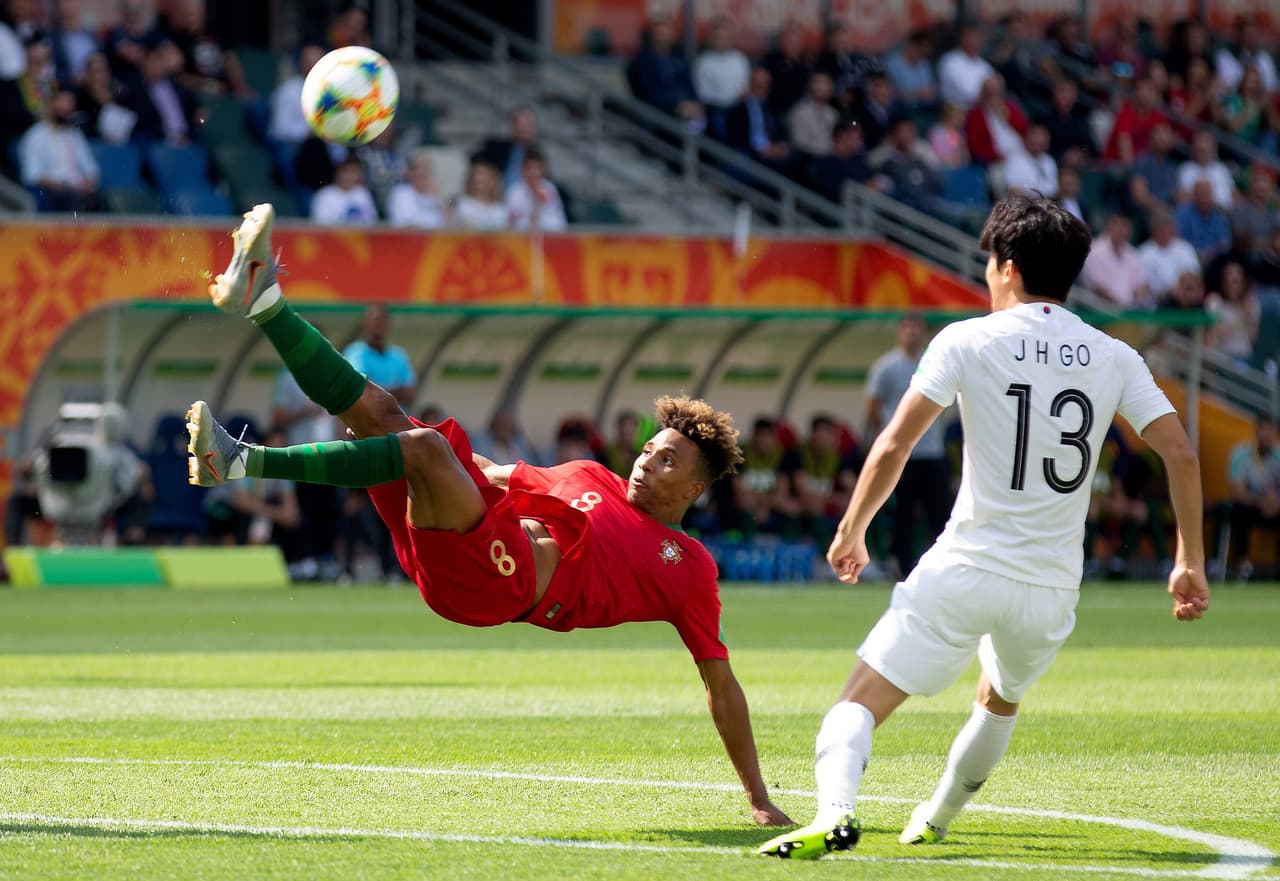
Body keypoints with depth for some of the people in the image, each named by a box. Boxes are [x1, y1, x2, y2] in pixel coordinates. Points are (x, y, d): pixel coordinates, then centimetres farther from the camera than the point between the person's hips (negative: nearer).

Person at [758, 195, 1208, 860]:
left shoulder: (967, 341, -3)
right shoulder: (1114, 358, 6)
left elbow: (893, 446, -8)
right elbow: (1180, 454, 1)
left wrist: (851, 531, 5)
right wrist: (1190, 562, 9)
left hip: (963, 573, -4)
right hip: (1052, 588, 4)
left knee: (858, 705, -5)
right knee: (1000, 701, 33)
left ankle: (835, 810, -32)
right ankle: (936, 819, 47)